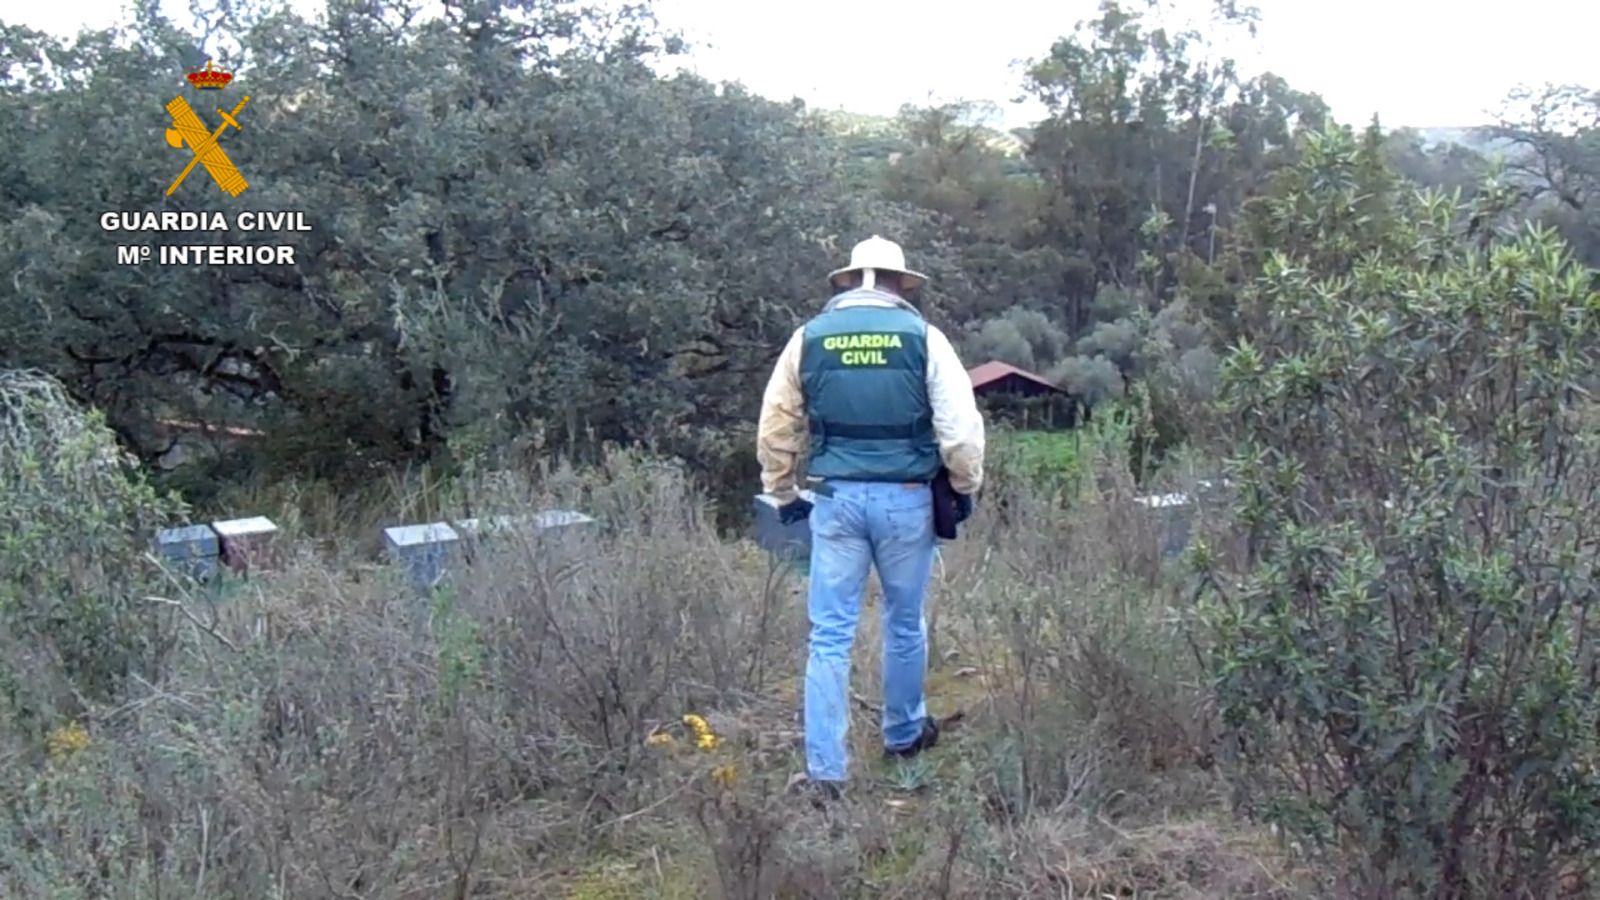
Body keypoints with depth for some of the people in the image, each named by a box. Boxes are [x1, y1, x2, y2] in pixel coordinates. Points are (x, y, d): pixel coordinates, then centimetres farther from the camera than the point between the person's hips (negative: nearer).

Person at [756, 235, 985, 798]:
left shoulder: (809, 337, 4)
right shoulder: (922, 336, -2)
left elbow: (775, 427, 7)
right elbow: (960, 425, -5)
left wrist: (783, 494, 19)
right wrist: (965, 488, 9)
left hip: (836, 498, 1)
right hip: (905, 498, -1)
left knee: (830, 635, 4)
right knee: (905, 624, 18)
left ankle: (825, 771, 4)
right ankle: (904, 733, 36)